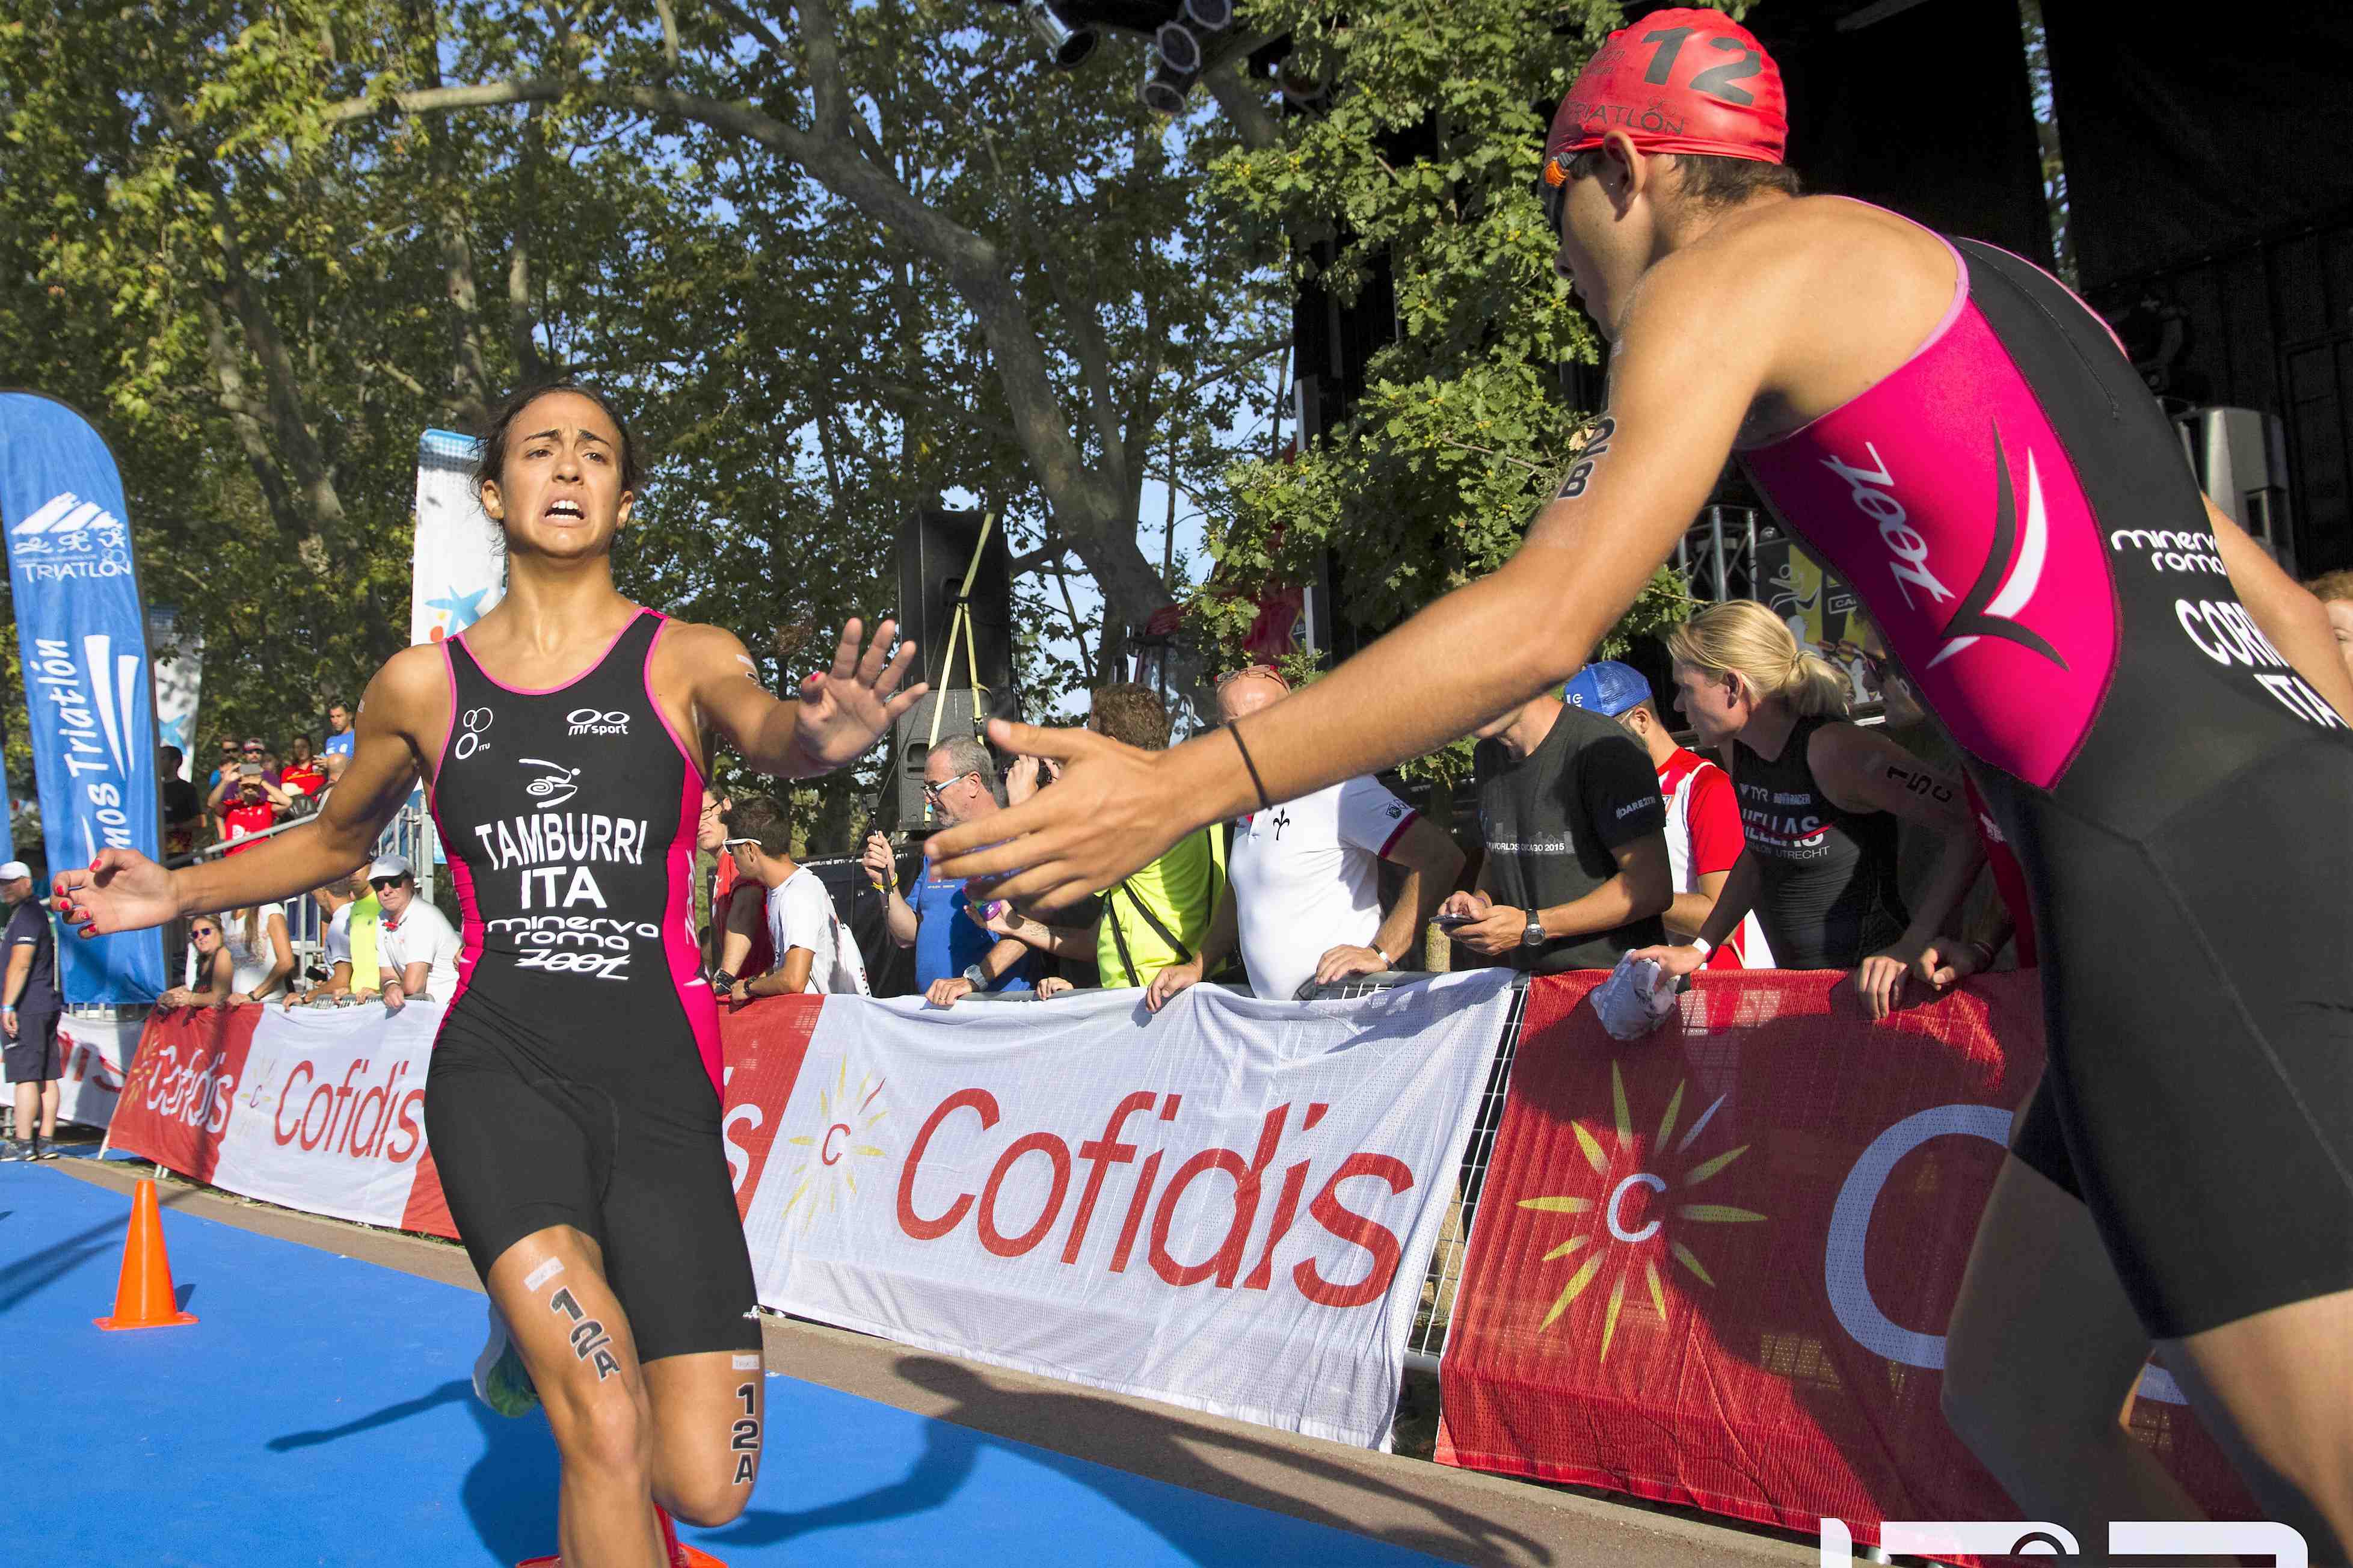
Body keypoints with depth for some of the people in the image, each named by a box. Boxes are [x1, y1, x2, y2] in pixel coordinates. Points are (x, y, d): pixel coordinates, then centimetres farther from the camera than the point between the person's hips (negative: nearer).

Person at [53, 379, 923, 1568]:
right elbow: (334, 842, 26)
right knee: (609, 1430, -22)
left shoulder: (686, 659, 4)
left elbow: (764, 728, -19)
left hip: (660, 1081, 1)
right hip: (499, 1071, 0)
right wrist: (179, 893, 12)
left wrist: (819, 738, -43)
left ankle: (545, 1340, 30)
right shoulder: (422, 686, 9)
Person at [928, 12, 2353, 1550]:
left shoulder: (1730, 271, 1)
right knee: (2017, 1395, 17)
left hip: (2182, 887, -9)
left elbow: (1542, 621, -12)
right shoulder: (1985, 286, 26)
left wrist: (1182, 789, -10)